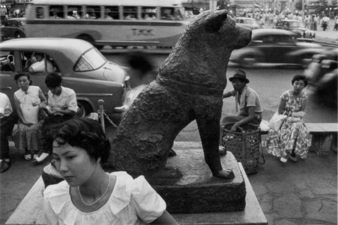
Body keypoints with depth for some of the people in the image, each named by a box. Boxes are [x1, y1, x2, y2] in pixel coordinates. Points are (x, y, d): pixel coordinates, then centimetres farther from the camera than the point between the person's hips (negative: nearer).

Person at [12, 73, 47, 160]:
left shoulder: (37, 89, -4)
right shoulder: (16, 94, 1)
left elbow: (45, 101, 6)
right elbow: (18, 110, 0)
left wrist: (40, 104, -15)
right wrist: (23, 121, -9)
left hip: (37, 120, -2)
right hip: (25, 121, 2)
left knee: (33, 130, -25)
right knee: (21, 130, -23)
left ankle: (36, 151, -2)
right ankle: (27, 150, 1)